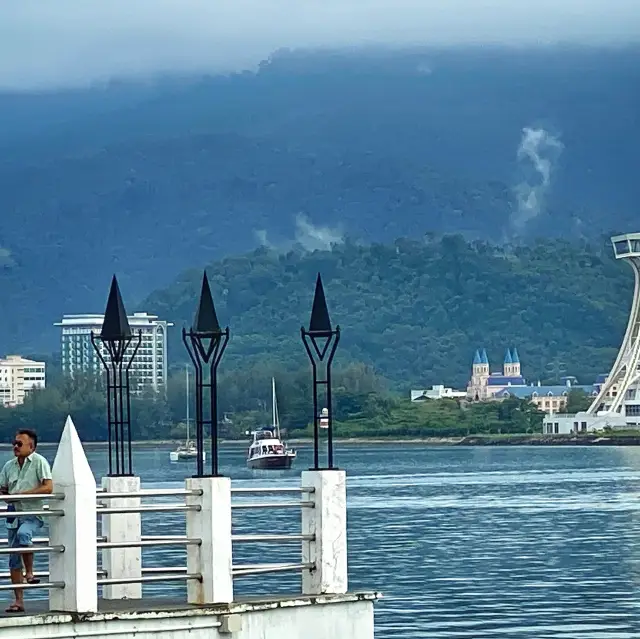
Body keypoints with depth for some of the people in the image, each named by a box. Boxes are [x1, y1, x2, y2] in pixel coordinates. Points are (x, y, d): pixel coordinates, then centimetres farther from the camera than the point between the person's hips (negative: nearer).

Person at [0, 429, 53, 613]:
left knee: (23, 534, -38)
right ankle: (18, 601, 7)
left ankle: (30, 572, -21)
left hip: (32, 515, -6)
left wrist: (21, 494, -16)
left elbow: (48, 488, -15)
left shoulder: (39, 462, -5)